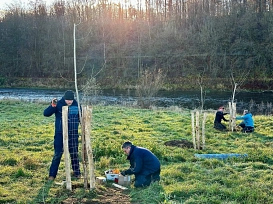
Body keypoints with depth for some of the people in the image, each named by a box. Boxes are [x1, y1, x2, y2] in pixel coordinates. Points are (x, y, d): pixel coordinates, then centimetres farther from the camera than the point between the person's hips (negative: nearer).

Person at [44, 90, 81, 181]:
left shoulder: (76, 105, 1)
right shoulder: (58, 104, -9)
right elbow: (46, 113, -15)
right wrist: (52, 106, -30)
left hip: (73, 134, 3)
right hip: (60, 133, -3)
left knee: (74, 154, 11)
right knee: (57, 154, -2)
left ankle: (76, 172, 25)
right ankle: (52, 174, 6)